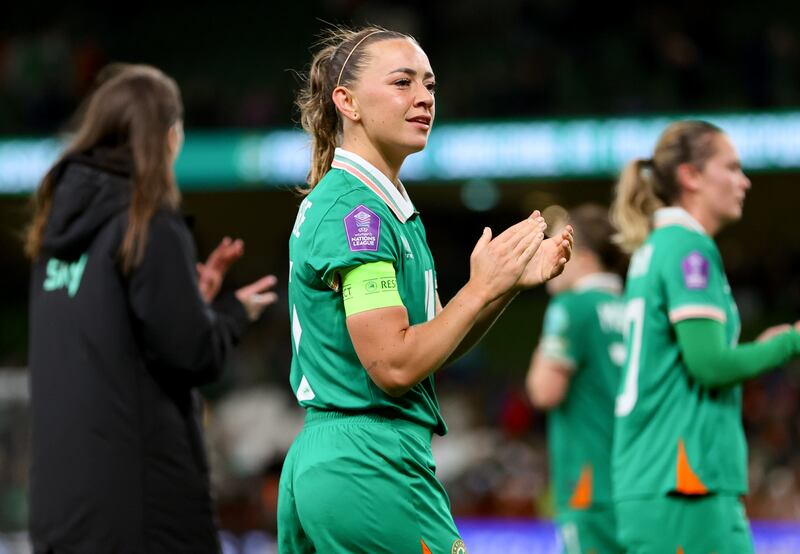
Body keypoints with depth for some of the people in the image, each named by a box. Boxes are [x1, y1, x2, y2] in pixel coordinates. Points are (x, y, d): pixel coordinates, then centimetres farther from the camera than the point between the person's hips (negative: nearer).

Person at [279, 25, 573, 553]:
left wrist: (514, 280, 6)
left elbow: (435, 345, 18)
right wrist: (481, 287, -12)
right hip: (373, 464, -10)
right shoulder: (357, 211, -14)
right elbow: (394, 365, -20)